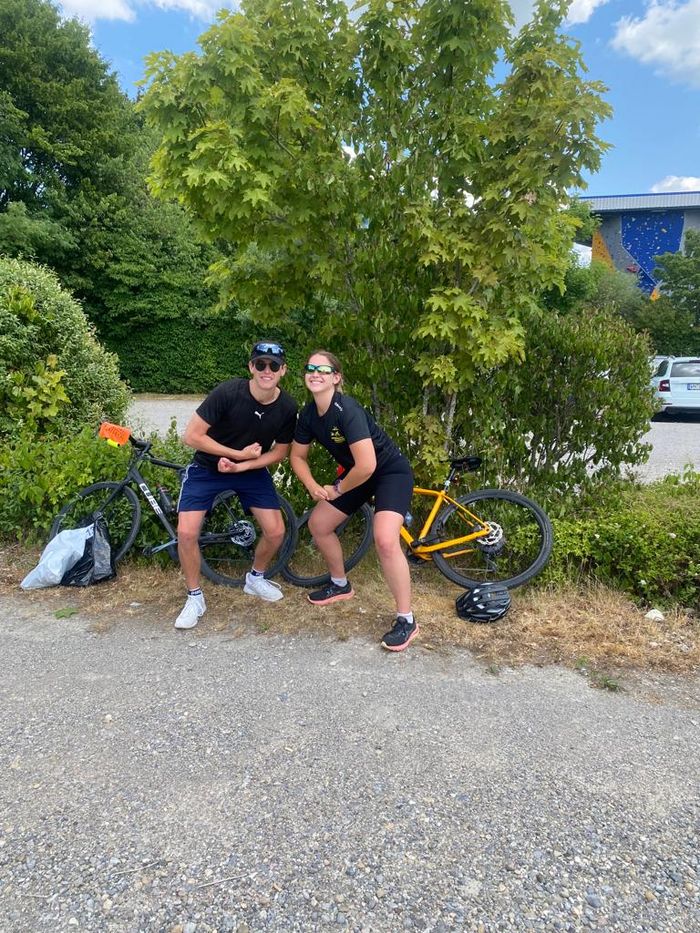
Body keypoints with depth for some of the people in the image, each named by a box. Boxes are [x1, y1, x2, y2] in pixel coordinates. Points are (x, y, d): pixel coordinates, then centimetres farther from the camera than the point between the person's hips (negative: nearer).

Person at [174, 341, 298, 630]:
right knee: (186, 533, -16)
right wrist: (239, 453, -23)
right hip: (207, 468, -3)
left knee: (276, 531, -6)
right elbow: (192, 436, -24)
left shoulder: (287, 407, -15)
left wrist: (242, 466, -20)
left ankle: (255, 579, 25)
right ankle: (195, 597, 8)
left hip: (252, 471, 3)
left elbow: (280, 451, -5)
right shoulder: (228, 392, -27)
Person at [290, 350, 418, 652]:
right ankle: (340, 585, 33)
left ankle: (406, 621, -8)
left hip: (390, 471, -8)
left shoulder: (347, 410, -31)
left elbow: (367, 465, -36)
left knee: (385, 541, -25)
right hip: (356, 473, 8)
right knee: (318, 524, 9)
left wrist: (337, 489, -18)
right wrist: (313, 486, -10)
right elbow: (298, 456, 8)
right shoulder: (308, 414, -6)